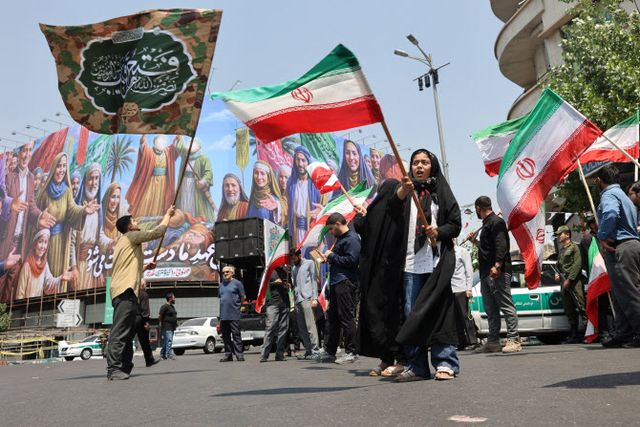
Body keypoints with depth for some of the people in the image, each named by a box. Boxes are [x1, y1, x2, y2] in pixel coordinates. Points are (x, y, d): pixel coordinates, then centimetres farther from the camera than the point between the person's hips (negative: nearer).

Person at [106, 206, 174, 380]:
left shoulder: (124, 242, 28)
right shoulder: (131, 236, 1)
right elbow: (158, 231, -2)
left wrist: (145, 267, 31)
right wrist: (168, 214, 11)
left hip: (124, 290, 10)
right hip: (126, 291, -10)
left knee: (127, 333, 10)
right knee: (120, 332, -15)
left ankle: (124, 368, 10)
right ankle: (114, 369, -20)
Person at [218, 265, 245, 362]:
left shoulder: (237, 283, -1)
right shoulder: (221, 284, 16)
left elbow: (242, 297, 2)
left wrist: (236, 305, 7)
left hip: (234, 315, -6)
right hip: (223, 315, 6)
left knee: (236, 335, -7)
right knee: (225, 336, 9)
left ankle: (239, 355, -4)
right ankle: (228, 355, 16)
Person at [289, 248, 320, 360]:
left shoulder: (309, 263, 7)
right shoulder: (293, 267, 23)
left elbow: (314, 280, 1)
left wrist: (314, 298, -8)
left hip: (307, 298, -6)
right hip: (297, 299, 6)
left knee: (310, 325, -12)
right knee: (301, 327, 3)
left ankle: (315, 350, -14)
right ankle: (308, 350, 6)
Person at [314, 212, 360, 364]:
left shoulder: (352, 239, -10)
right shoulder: (340, 239, 22)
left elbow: (351, 261, -20)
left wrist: (332, 256, -10)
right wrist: (328, 258, 11)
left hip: (346, 282, -10)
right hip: (336, 282, 10)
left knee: (346, 317, -8)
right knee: (333, 317, 12)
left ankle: (351, 352, -2)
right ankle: (329, 352, 19)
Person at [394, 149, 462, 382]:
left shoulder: (441, 191, 11)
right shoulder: (406, 192, 13)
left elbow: (456, 224, 7)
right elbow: (390, 211, -9)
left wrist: (438, 231, -12)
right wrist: (402, 191, -28)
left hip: (437, 262, -2)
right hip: (411, 263, 2)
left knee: (438, 312, -4)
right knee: (412, 314, 1)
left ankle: (445, 363, 1)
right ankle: (416, 366, 6)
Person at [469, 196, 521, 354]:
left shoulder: (496, 222, -6)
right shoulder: (487, 224, 24)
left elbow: (501, 246, -19)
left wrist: (497, 265, -27)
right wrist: (475, 241, 29)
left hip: (497, 272, -10)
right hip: (486, 274, 10)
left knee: (506, 306, -8)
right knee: (490, 310, 10)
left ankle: (513, 340, -6)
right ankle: (493, 342, 14)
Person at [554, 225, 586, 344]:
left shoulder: (574, 247, -1)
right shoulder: (561, 251, 22)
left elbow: (577, 265, -11)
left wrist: (569, 279, -16)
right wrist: (557, 274, 10)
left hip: (574, 281, -8)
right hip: (564, 282, 8)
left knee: (581, 307, -12)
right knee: (569, 310, 7)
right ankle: (574, 335, 11)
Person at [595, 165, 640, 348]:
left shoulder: (609, 194, -8)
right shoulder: (622, 195, 25)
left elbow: (610, 213, -31)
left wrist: (603, 236, -18)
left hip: (620, 249, -10)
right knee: (621, 295, 12)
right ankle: (624, 334, 14)